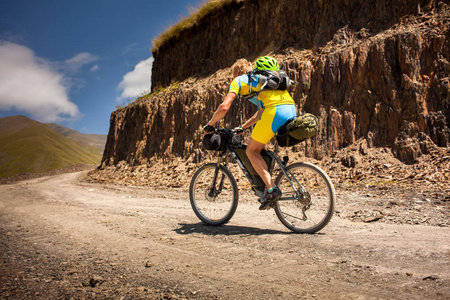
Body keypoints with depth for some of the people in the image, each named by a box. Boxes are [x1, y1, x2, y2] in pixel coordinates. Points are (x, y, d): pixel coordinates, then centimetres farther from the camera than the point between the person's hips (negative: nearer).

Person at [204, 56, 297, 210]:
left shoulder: (239, 80, 15)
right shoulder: (258, 79, 37)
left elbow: (224, 107, 1)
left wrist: (210, 125, 16)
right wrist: (242, 127, 45)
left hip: (276, 111, -8)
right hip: (292, 110, 8)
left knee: (251, 151, 5)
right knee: (258, 148, 24)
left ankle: (272, 189, -5)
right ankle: (265, 183, 23)